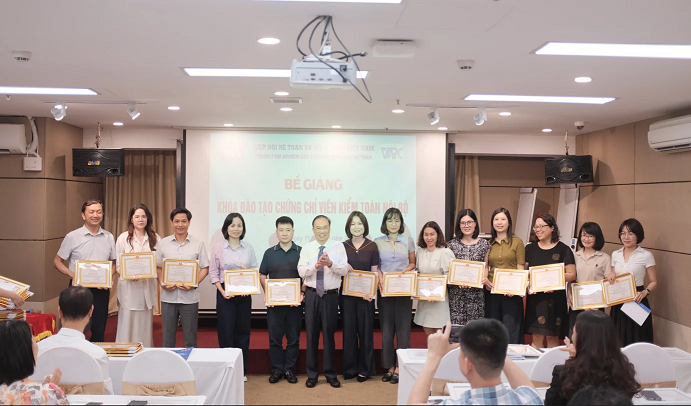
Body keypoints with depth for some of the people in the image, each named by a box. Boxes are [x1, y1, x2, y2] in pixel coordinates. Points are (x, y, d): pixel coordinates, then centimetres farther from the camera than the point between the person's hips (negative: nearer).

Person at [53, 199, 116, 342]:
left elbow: (113, 263, 13)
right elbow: (57, 262, 2)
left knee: (99, 332, 7)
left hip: (101, 290, 2)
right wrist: (73, 275, -13)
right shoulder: (72, 237, -2)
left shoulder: (109, 238, 5)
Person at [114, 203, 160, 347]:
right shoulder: (123, 238, 1)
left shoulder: (155, 238, 5)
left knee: (145, 325, 10)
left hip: (148, 287, 2)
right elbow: (119, 265, -1)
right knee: (127, 325, 0)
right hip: (129, 287, -2)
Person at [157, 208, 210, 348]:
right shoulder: (163, 243, 6)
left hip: (189, 297, -1)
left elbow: (205, 268, 3)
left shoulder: (198, 244, 2)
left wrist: (194, 283, -13)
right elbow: (158, 267, 9)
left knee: (190, 339, 7)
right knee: (168, 338, 10)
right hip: (168, 296, 1)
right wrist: (162, 283, -8)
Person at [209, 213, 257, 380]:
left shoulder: (248, 248, 5)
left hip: (244, 295, 2)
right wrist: (222, 291, -12)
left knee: (243, 331, 6)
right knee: (226, 331, -2)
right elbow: (213, 273, -1)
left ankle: (241, 370, 18)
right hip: (225, 294, -2)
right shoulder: (218, 248, 0)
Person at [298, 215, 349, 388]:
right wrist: (316, 265, -26)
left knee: (329, 334, 6)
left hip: (331, 295, -1)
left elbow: (344, 270, -10)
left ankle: (330, 374, 18)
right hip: (312, 295, 1)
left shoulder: (338, 247, 0)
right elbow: (301, 271, -8)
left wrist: (330, 264, -28)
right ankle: (312, 374, 18)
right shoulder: (307, 248, 3)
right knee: (311, 334, 7)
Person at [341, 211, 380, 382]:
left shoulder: (372, 246, 0)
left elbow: (374, 272, 0)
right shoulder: (343, 246, 5)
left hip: (366, 294, -1)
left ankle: (365, 369, 16)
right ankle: (350, 368, 17)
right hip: (347, 293, 1)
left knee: (365, 330, 5)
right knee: (349, 330, 6)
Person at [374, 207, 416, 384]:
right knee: (386, 329, 3)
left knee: (402, 328, 0)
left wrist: (403, 272, -8)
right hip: (385, 290, 0)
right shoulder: (377, 242, 4)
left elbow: (412, 263, 11)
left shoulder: (408, 241, 5)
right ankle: (390, 366, 12)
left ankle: (400, 367, 6)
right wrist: (380, 278, -12)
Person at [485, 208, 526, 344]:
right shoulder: (489, 244, 10)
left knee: (510, 331, -2)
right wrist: (485, 280, -8)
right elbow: (485, 267, 12)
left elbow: (521, 268, -3)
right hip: (492, 291, 4)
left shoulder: (517, 242, 0)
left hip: (511, 293, -3)